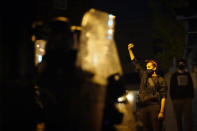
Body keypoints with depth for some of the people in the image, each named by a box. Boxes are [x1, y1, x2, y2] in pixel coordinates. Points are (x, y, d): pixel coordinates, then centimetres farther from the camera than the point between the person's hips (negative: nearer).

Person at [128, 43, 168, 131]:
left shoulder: (160, 80, 2)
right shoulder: (144, 75, 16)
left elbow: (163, 97, -4)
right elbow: (135, 62, 21)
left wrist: (161, 111, -12)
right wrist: (130, 50, 17)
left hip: (154, 106, -5)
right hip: (143, 107, 5)